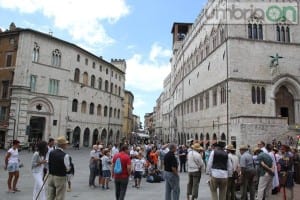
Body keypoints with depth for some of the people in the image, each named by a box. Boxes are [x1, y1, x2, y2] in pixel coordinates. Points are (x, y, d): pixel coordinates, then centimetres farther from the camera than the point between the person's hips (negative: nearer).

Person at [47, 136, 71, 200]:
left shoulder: (51, 153, -1)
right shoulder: (65, 155, -20)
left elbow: (48, 164, 7)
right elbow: (67, 169, -15)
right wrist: (70, 166, 6)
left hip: (51, 176, 6)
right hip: (60, 178, -6)